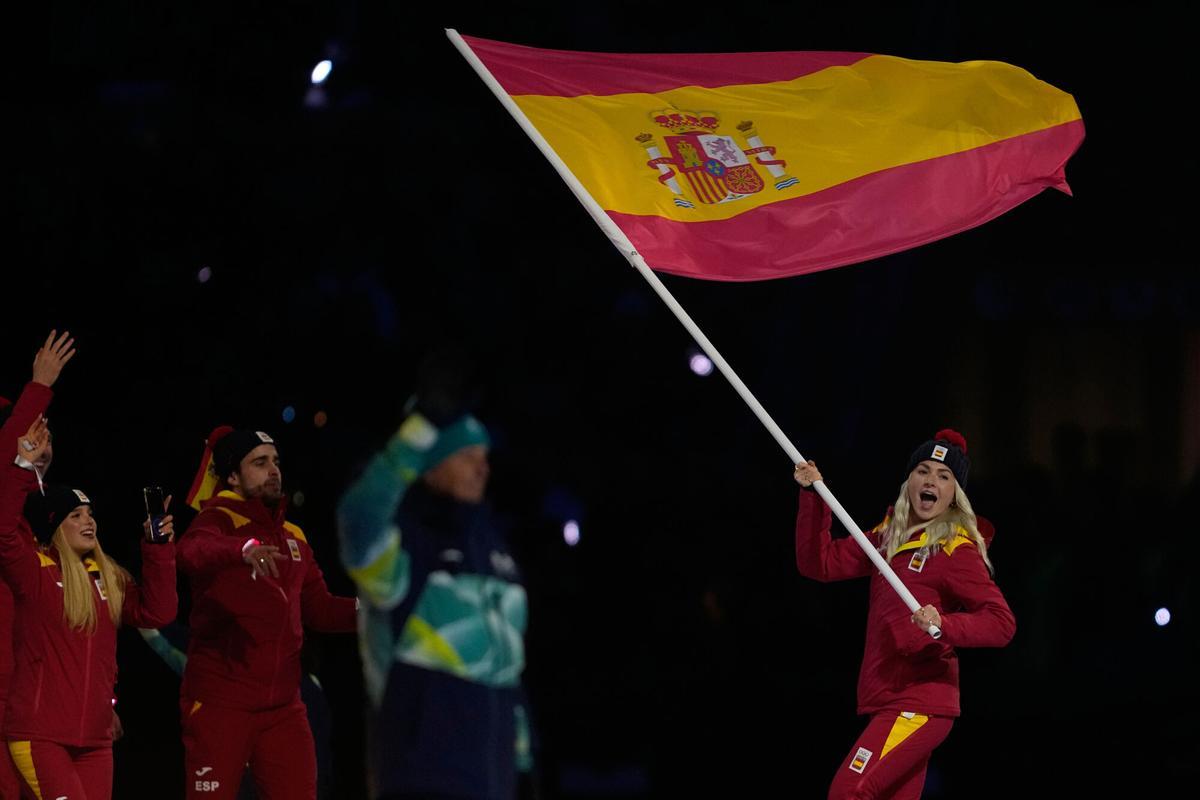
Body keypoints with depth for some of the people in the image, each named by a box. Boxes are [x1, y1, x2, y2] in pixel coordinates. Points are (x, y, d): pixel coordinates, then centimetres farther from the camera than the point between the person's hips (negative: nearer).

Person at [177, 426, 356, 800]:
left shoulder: (293, 537, 17)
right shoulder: (220, 520, -6)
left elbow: (318, 608, 18)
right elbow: (193, 552, -30)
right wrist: (244, 549, -50)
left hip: (282, 705, 6)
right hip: (219, 704, -6)